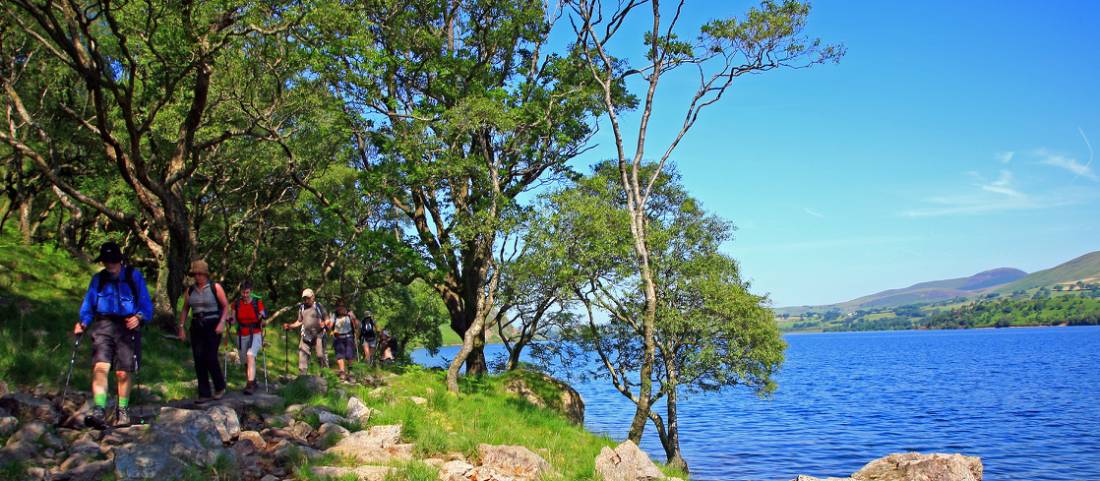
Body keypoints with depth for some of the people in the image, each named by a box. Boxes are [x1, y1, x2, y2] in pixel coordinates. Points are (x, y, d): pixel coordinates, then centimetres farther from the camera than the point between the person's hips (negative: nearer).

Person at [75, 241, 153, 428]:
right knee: (100, 367, -18)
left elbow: (146, 304, 1)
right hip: (103, 327, 1)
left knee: (123, 373, 2)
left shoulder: (134, 276, 3)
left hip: (127, 328, -1)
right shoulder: (98, 279, 11)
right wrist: (83, 323, -6)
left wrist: (139, 317, -18)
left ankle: (123, 411, 19)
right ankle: (98, 411, -23)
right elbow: (88, 306, 12)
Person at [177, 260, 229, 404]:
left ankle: (220, 387, 14)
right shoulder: (190, 290, 10)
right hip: (196, 327, 4)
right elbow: (185, 309, 16)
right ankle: (204, 394, 7)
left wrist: (221, 323, -12)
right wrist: (181, 327, 9)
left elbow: (225, 306, 0)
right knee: (199, 360, 1)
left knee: (211, 358, -9)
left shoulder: (215, 287, -2)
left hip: (213, 326, -4)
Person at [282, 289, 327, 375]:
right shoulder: (302, 307, 13)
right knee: (302, 352, -4)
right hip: (306, 334, 4)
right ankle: (302, 374, 2)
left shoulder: (318, 306, -1)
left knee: (321, 354, -5)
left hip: (318, 334, -4)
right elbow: (299, 322, 20)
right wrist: (289, 326, 7)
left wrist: (323, 323, -19)